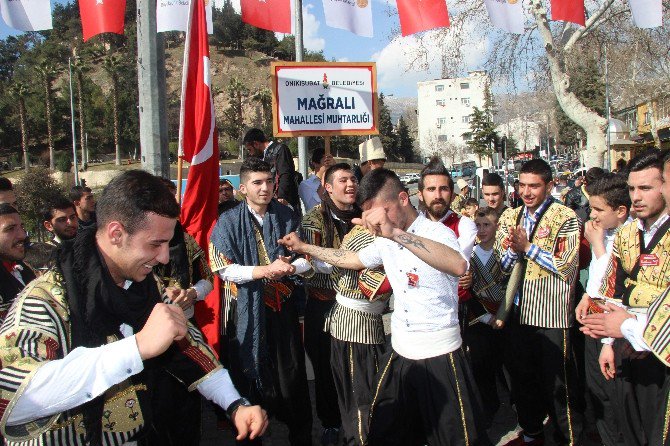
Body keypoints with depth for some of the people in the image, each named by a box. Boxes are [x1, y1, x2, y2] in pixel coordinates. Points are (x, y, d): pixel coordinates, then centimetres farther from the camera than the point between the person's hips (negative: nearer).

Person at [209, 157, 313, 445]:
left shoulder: (287, 217, 3)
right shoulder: (229, 222, -4)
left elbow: (308, 259, 4)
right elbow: (224, 269, -11)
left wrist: (289, 266, -18)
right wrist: (266, 270, -20)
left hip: (281, 306, 2)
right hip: (246, 310, -1)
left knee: (291, 371, 7)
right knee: (248, 372, 9)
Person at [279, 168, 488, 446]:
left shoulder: (437, 233, -17)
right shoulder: (386, 241, 5)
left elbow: (459, 266, -41)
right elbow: (352, 259, 24)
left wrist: (395, 233, -45)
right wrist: (304, 248, 23)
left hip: (439, 357, -6)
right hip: (400, 352, 7)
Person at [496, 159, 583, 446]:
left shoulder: (565, 218, -8)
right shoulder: (510, 217, 8)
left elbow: (565, 266, -15)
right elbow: (503, 265, 9)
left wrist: (527, 246, -18)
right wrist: (513, 249, -12)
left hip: (552, 314, -5)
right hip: (519, 310, 6)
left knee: (557, 381, 4)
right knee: (521, 375, 17)